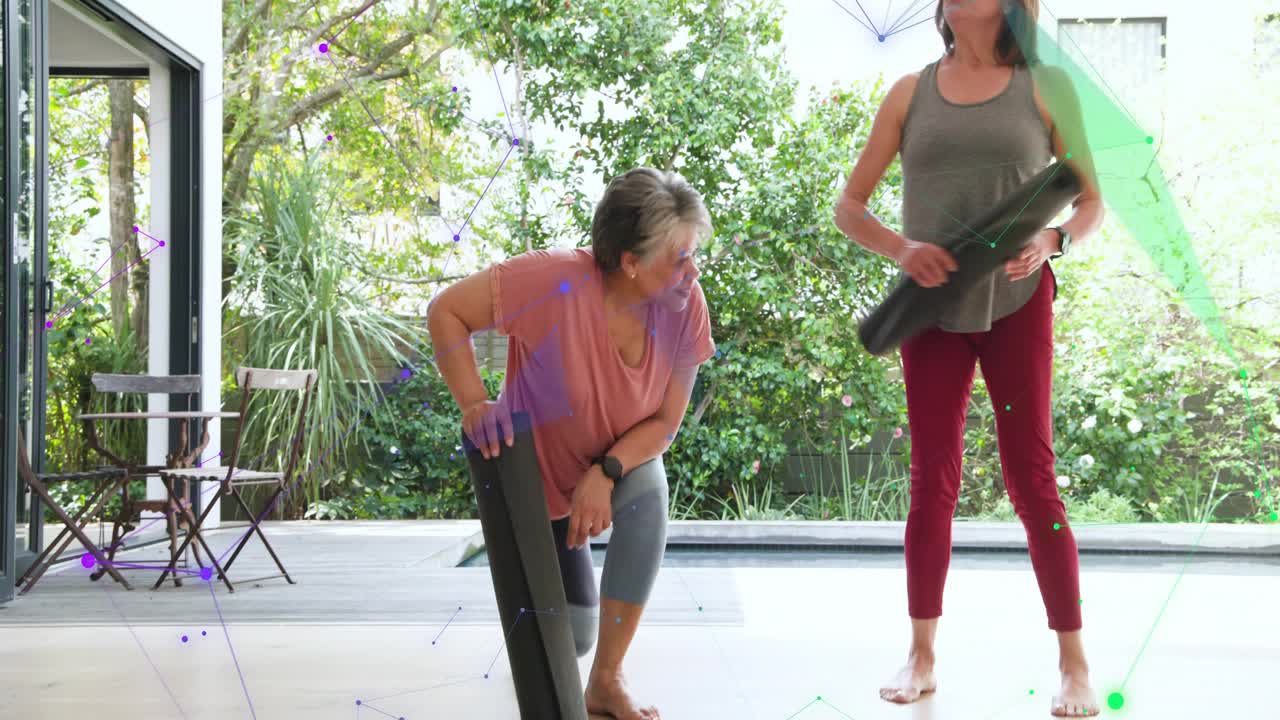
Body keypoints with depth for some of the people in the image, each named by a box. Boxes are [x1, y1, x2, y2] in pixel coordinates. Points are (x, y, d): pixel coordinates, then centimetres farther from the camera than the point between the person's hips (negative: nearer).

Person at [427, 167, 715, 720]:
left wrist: (606, 473, -33)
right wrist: (474, 404, -35)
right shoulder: (555, 282, -37)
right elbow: (445, 312, -28)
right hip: (538, 472, -2)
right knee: (571, 637, 2)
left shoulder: (685, 307, -24)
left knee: (649, 495, -35)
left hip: (623, 463, 2)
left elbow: (665, 421, -18)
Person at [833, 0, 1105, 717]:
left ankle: (1075, 662, 7)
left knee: (1032, 478, -2)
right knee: (933, 483, 6)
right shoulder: (911, 93, 4)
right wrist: (901, 248, -14)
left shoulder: (1046, 86, 0)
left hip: (1016, 304, -2)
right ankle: (923, 656, 16)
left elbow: (1092, 203, 4)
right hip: (933, 308, 2)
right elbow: (849, 207, 5)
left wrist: (1052, 242, -17)